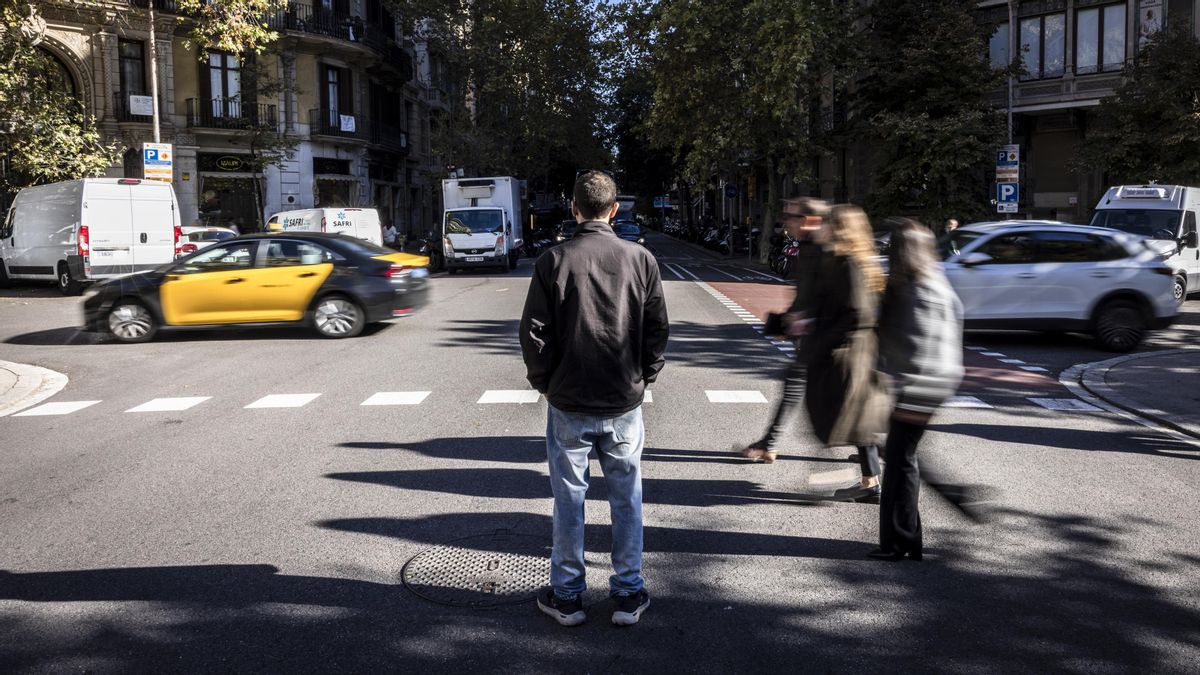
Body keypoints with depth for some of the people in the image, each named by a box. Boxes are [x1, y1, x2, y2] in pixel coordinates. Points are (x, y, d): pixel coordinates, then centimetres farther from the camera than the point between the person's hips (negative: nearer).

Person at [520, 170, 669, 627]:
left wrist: (544, 382, 8)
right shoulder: (640, 259, -2)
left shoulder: (553, 262, -8)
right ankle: (628, 594, 20)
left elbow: (534, 332, -6)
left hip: (568, 403, -1)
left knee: (569, 498, 9)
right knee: (626, 497, 12)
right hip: (624, 403, 1)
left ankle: (566, 596, 19)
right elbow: (657, 329, 1)